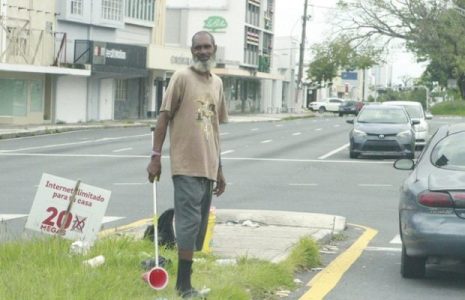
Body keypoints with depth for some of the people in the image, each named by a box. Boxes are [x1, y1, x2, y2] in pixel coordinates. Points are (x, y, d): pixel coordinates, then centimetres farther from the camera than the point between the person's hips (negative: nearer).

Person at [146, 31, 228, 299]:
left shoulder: (217, 83, 15)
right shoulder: (182, 78, -5)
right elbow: (164, 117, -6)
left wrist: (219, 170, 20)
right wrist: (156, 156, -12)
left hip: (208, 167, 7)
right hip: (186, 165, -7)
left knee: (199, 225, 8)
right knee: (190, 221, -10)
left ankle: (185, 278, 15)